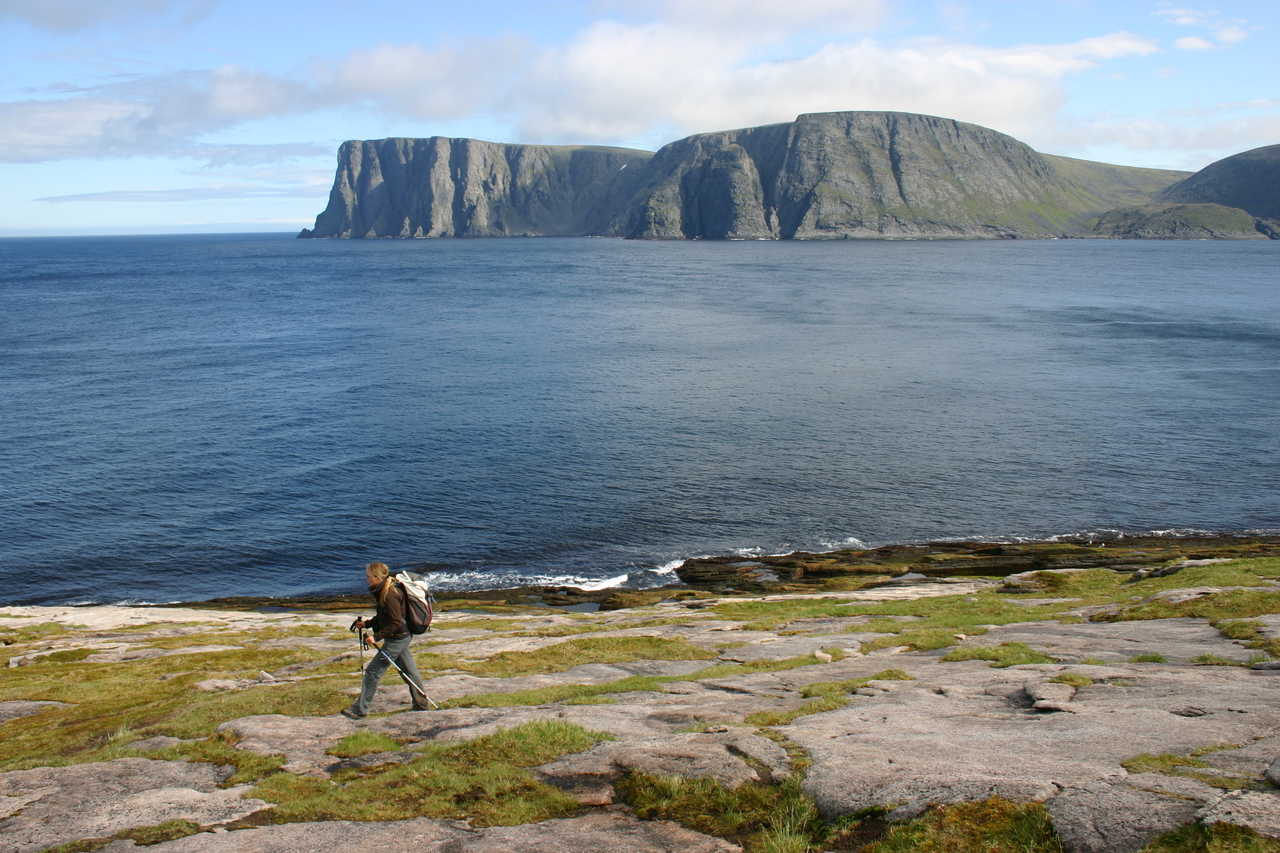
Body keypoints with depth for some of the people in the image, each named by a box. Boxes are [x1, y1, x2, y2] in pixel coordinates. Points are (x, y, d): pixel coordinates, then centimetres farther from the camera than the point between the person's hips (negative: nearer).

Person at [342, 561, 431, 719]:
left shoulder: (390, 595, -24)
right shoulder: (382, 592, 7)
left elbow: (396, 622, -23)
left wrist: (376, 636, -21)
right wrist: (366, 624, 10)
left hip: (396, 639, -10)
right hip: (402, 637, 10)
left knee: (372, 671, -3)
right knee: (408, 671, 17)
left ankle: (360, 709, 5)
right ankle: (421, 704, 28)